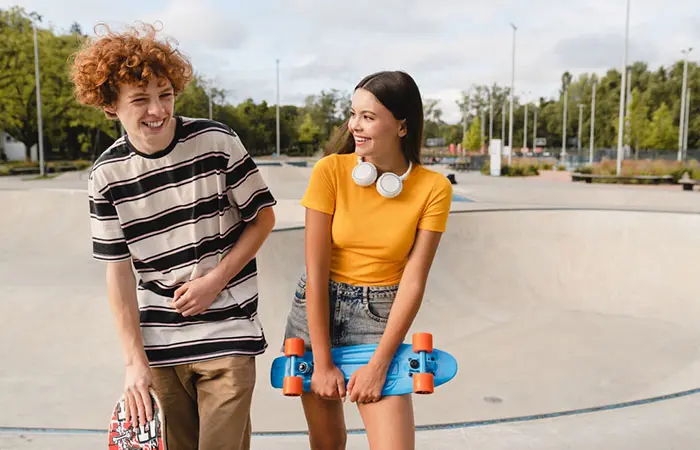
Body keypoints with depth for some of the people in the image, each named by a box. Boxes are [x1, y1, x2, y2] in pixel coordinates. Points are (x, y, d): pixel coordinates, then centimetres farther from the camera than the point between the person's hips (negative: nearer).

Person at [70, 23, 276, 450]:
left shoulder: (217, 141, -9)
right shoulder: (107, 175, -4)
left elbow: (263, 218, -1)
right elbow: (119, 270, 0)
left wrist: (214, 281, -10)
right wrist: (135, 361, -2)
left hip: (227, 332, -2)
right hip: (159, 340, 2)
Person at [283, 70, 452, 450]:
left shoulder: (433, 188, -11)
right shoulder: (330, 171, -13)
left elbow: (413, 282, -10)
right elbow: (316, 271, -13)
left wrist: (378, 365, -12)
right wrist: (322, 362, -12)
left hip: (380, 315, 0)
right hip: (318, 309, 1)